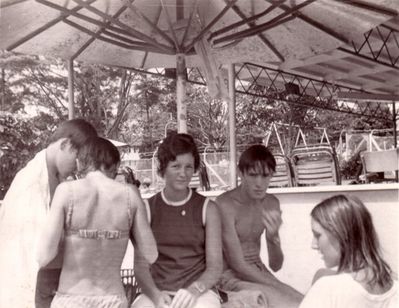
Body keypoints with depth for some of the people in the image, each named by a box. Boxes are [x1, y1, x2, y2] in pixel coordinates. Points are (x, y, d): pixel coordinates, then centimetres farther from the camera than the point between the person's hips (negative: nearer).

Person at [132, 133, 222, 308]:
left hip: (199, 293, 0)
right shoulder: (147, 209, 6)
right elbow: (140, 266, 1)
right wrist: (155, 294, -18)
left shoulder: (207, 209, 4)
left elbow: (215, 267, 0)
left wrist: (194, 289, -19)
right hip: (158, 292, 0)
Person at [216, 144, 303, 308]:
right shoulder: (225, 204, -19)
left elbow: (275, 265, -1)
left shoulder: (271, 203, 0)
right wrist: (280, 288, -17)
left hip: (257, 273, 6)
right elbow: (237, 264, -19)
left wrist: (273, 237, -21)